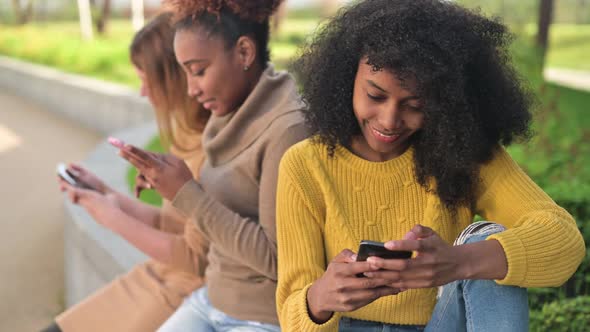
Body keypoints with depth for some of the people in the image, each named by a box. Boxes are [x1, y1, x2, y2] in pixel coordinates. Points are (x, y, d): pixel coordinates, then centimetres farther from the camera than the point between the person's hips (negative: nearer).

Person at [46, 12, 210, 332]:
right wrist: (105, 194, 6)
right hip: (157, 278, 9)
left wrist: (114, 219, -15)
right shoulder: (189, 137, 5)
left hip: (183, 294, -9)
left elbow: (195, 258, -21)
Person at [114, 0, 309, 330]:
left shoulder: (288, 129, -21)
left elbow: (277, 258, -21)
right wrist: (171, 183, -4)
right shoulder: (232, 117, 5)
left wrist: (188, 194, -19)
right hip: (213, 300, 8)